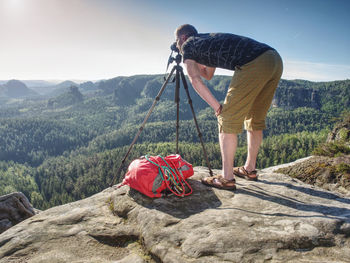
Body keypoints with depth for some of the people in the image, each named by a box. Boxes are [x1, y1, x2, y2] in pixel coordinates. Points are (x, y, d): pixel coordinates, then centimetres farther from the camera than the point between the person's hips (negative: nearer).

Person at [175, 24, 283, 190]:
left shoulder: (188, 45, 12)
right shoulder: (209, 40, 35)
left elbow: (195, 79, -1)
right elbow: (208, 75, 45)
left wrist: (217, 107, -1)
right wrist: (191, 61, 40)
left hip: (254, 64, -9)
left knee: (227, 120, -3)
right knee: (255, 120, 17)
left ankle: (227, 178, 0)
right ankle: (250, 169, 29)